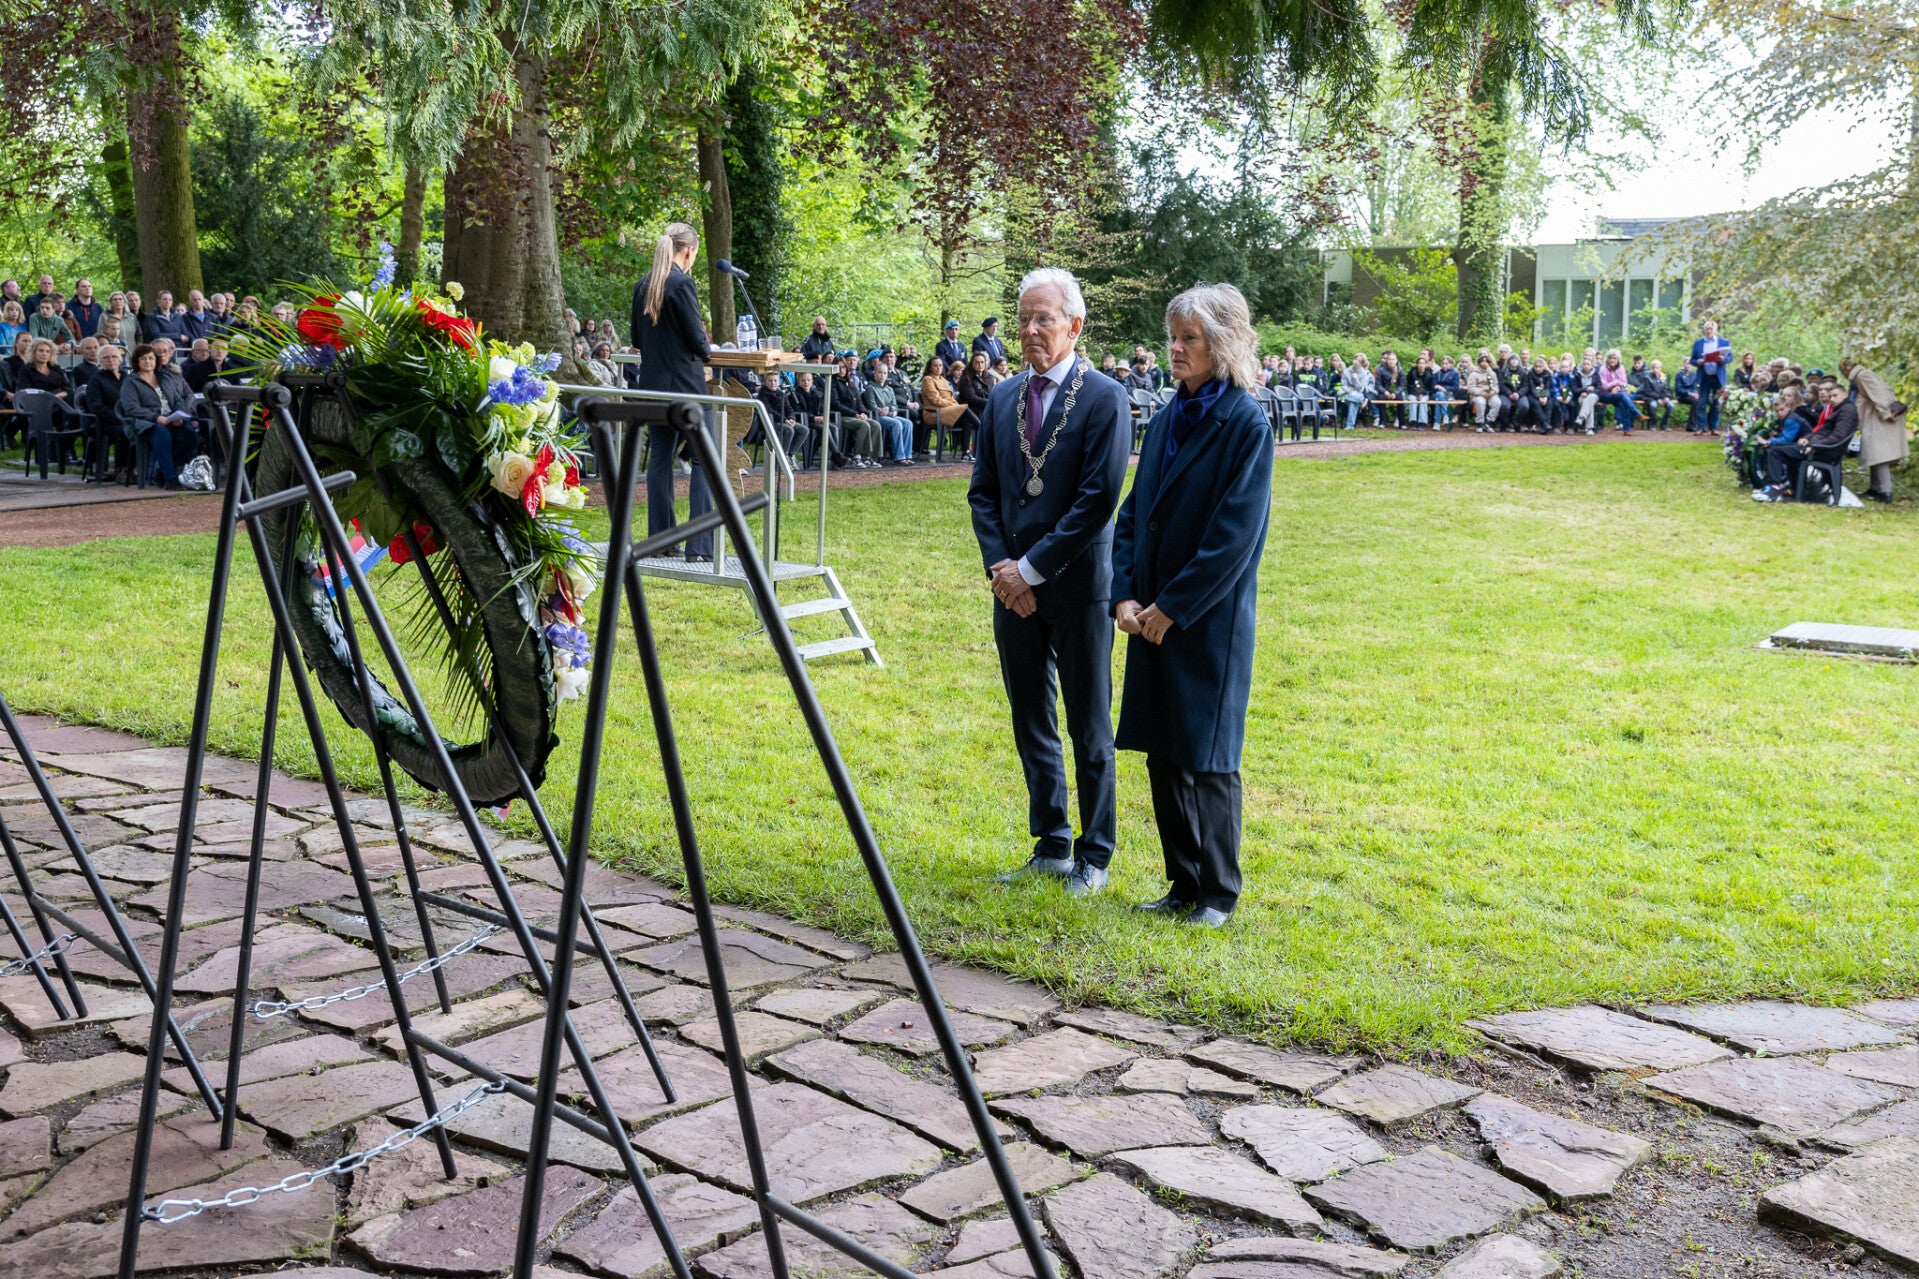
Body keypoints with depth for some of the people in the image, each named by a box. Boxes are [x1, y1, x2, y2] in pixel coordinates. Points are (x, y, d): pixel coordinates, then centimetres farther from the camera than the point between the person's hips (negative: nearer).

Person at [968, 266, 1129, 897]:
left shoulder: (1104, 398, -8)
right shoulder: (1003, 397, 9)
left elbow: (1099, 498, -15)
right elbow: (983, 491, 10)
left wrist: (1031, 567, -14)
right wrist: (1000, 568, -3)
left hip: (1077, 588, -6)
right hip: (1013, 587, 6)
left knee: (1089, 730, 4)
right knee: (1031, 725, 13)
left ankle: (1094, 857, 16)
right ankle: (1052, 846, 25)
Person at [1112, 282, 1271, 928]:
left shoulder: (1247, 425, -11)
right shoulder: (1167, 418, 9)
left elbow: (1236, 535, -16)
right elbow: (1133, 512, 11)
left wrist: (1171, 607, -14)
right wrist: (1124, 596, -1)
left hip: (1210, 620, -6)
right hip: (1154, 618, 7)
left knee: (1207, 757, 1)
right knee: (1163, 755, 11)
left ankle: (1218, 893, 16)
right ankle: (1184, 883, 23)